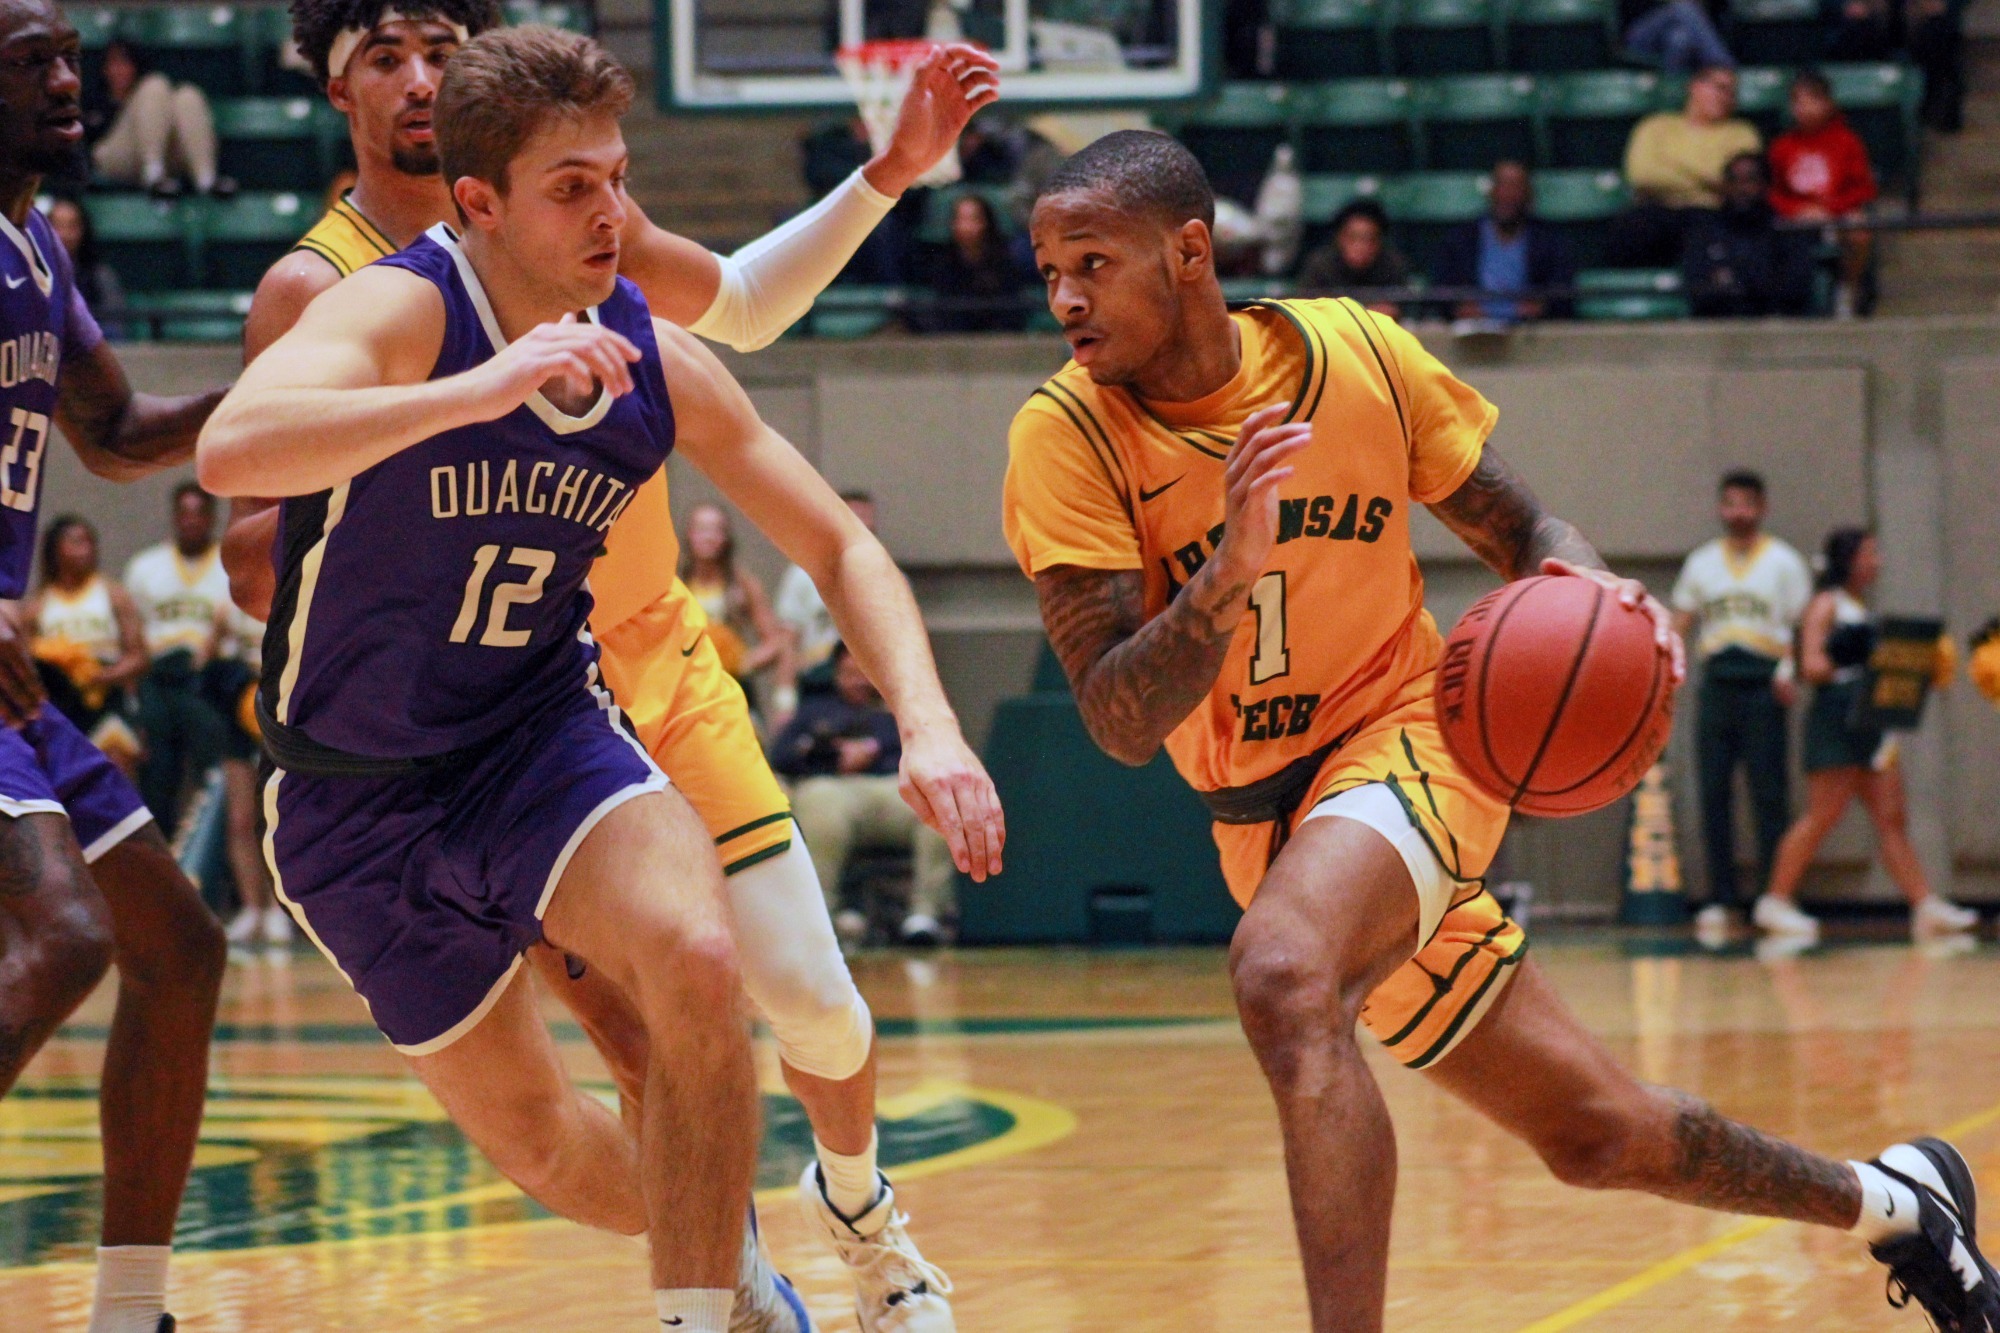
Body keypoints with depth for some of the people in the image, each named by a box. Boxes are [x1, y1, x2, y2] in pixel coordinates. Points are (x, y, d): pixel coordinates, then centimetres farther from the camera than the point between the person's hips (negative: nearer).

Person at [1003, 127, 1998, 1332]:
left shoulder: (1357, 354, -10)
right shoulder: (1067, 438, -14)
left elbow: (1520, 530, 4)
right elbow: (1121, 725, -20)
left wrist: (1591, 586, -19)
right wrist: (1226, 574, -37)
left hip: (1408, 740, -3)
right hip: (1267, 813, 3)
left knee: (1281, 975, -36)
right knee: (1596, 1133, 9)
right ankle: (1889, 1201, 36)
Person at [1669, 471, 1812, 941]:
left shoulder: (1783, 562, 6)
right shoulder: (1701, 563, 16)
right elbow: (1680, 622, 16)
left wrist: (1790, 672, -15)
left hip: (1763, 685, -3)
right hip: (1717, 684, 3)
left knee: (1769, 796, -4)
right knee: (1713, 794, 0)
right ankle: (1720, 900, 4)